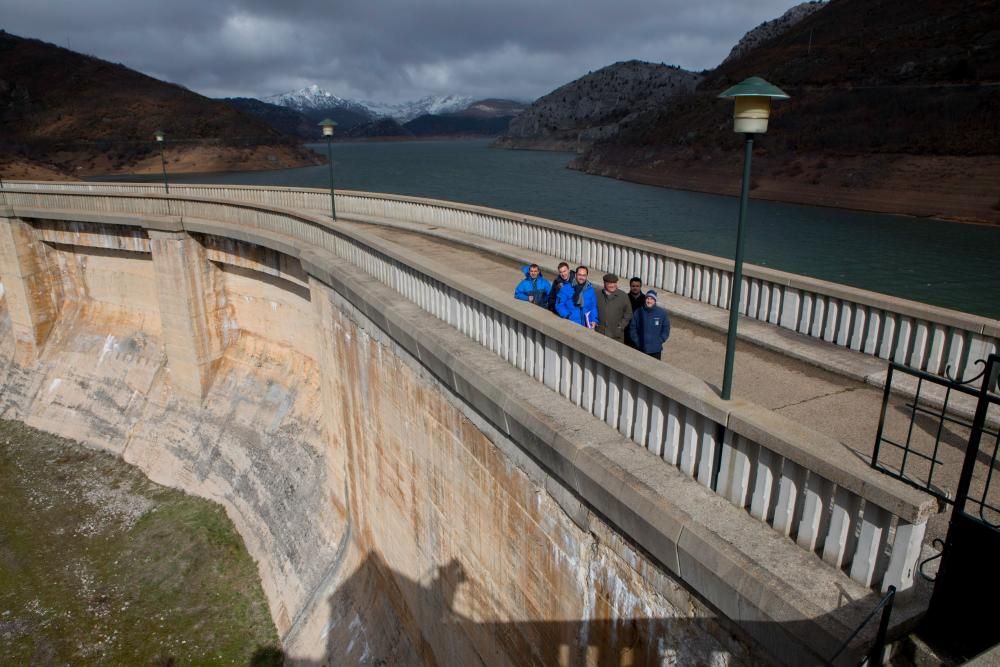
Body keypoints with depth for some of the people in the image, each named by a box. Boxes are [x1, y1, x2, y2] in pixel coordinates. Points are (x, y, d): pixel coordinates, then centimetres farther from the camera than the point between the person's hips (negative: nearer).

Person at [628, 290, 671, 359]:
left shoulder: (662, 313, -4)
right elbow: (632, 328, 0)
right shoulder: (638, 313, -6)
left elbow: (666, 329, 2)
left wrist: (659, 341, -6)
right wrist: (637, 342, -7)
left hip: (656, 350, 0)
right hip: (640, 349, 0)